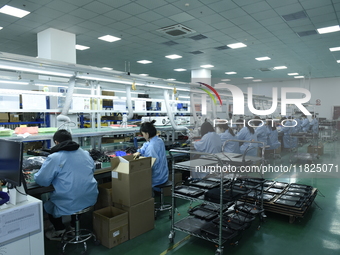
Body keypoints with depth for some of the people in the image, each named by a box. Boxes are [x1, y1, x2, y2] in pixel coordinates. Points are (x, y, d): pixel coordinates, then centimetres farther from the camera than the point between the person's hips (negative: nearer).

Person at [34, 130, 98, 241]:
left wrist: (36, 175, 14)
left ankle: (60, 230, 31)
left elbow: (42, 180, -10)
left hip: (69, 204, -5)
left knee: (47, 203, 27)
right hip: (90, 199, 5)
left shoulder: (54, 158, -13)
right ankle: (75, 223, 43)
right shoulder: (85, 153, 3)